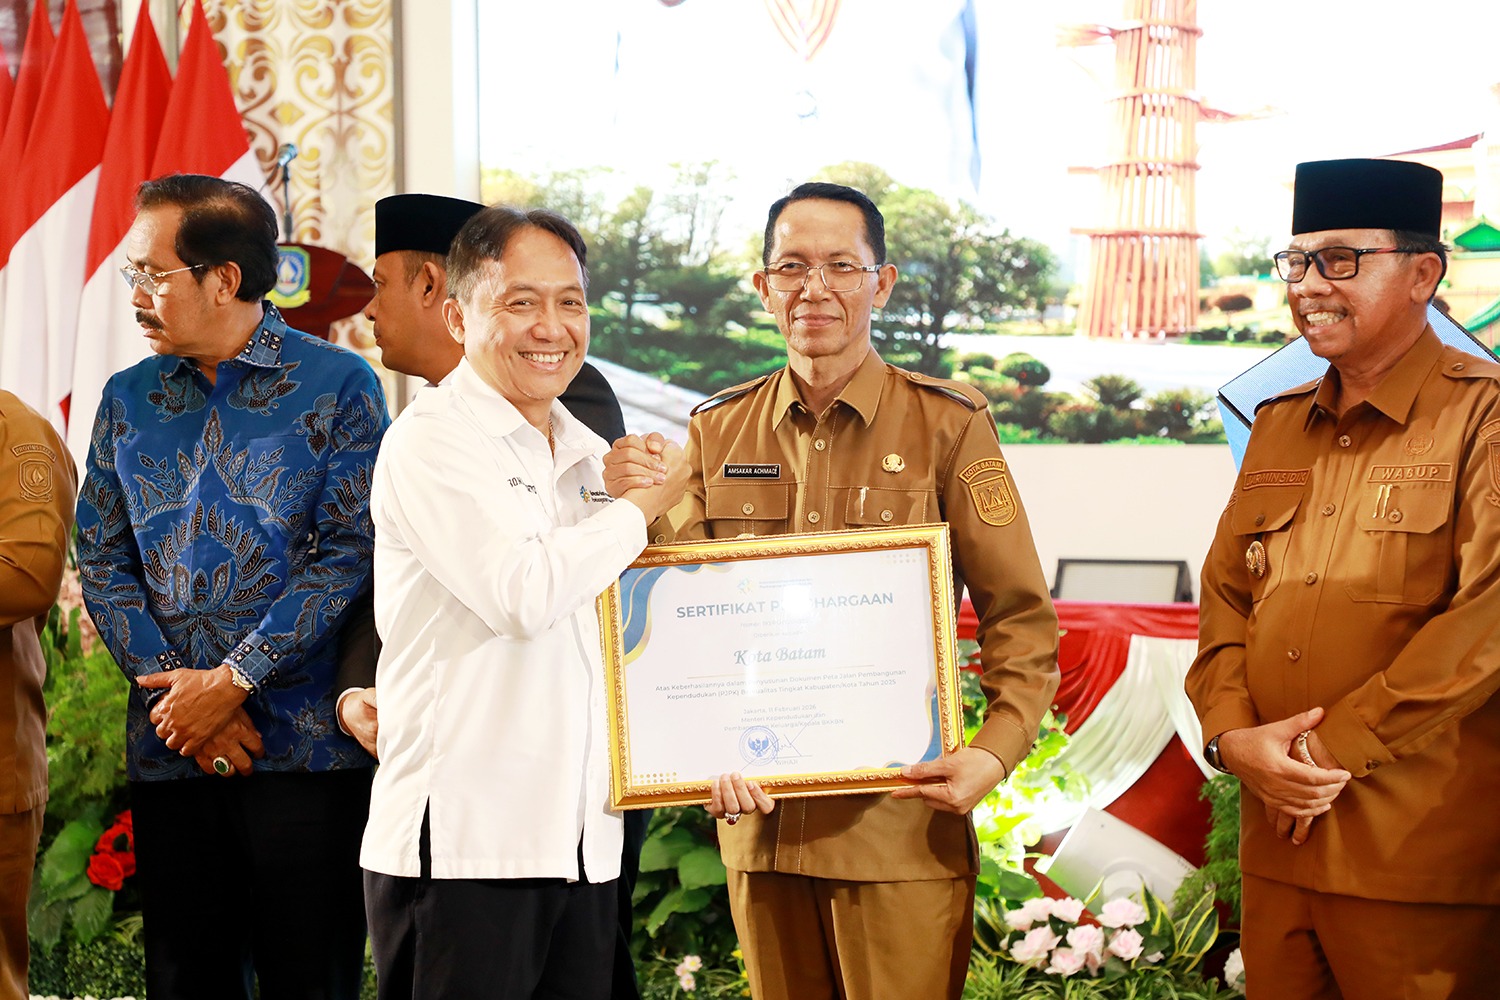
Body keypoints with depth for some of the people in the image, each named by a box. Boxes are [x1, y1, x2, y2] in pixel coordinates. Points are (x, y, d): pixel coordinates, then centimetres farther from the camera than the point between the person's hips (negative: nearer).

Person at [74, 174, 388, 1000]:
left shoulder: (337, 386, -1)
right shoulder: (128, 400, 13)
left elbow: (350, 552, -8)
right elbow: (101, 560, 8)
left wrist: (231, 682, -12)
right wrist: (174, 689, -6)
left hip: (304, 745, -4)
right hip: (170, 746, 4)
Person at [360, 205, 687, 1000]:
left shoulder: (590, 455, 16)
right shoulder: (430, 441, -7)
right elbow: (523, 594, -20)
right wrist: (642, 507, -6)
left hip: (583, 844, 7)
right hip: (461, 845, -7)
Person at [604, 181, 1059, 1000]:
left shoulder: (948, 427, 0)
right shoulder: (716, 432, 10)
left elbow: (1019, 617, -1)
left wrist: (997, 749, -16)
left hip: (901, 827, -3)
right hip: (760, 819, 3)